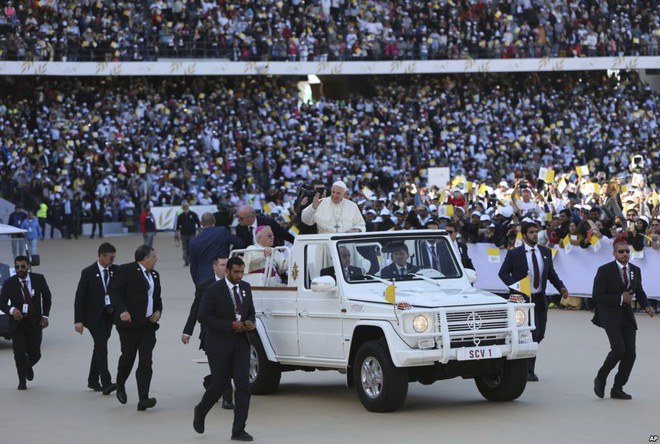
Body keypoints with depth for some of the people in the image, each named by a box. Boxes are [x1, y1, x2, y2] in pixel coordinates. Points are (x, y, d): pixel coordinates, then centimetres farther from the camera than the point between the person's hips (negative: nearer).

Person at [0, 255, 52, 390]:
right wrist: (12, 310, -22)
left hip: (35, 323, 1)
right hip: (17, 323, -1)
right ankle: (22, 381, 15)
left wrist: (45, 316, 0)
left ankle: (28, 367, 37)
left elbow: (47, 297, 10)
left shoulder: (39, 279, -4)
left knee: (35, 354, 1)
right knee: (19, 354, -6)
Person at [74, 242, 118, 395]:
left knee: (100, 347, 13)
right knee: (101, 347, -15)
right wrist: (78, 320, -12)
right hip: (94, 316, -5)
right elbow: (80, 297, -8)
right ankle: (106, 383, -21)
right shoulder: (88, 273, -9)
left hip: (109, 315, 5)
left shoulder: (115, 271, 3)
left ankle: (93, 380, 26)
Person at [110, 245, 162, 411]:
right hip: (129, 322, -5)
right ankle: (120, 386, 36)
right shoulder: (126, 270, -6)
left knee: (146, 363, -4)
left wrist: (158, 311, 7)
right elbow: (115, 292, -11)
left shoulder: (154, 275, 16)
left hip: (148, 324, 5)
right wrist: (122, 310, -25)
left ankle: (143, 400, -10)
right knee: (128, 357, 7)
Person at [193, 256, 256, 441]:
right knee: (219, 385, 4)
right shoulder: (214, 290, -12)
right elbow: (203, 316, -15)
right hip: (219, 344, -4)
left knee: (243, 385, -6)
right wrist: (231, 325, -20)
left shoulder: (245, 288, 6)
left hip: (240, 343, 4)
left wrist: (250, 322, -6)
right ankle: (200, 411, 34)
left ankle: (238, 430, -3)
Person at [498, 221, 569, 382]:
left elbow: (551, 273, 14)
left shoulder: (545, 252, 9)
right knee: (531, 334, -12)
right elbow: (503, 273, 0)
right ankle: (528, 370, -1)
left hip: (540, 299, 5)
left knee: (539, 335, 8)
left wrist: (561, 287, -2)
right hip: (523, 299, -5)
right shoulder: (514, 254, -5)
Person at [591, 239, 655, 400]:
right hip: (610, 315, -6)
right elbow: (597, 296, -13)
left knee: (630, 354, -1)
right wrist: (620, 299, -18)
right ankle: (601, 378, 4)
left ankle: (617, 388, 13)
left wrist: (646, 306, -2)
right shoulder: (605, 270, -9)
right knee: (618, 349, -20)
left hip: (627, 315, 6)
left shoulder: (635, 270, 8)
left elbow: (640, 292, 19)